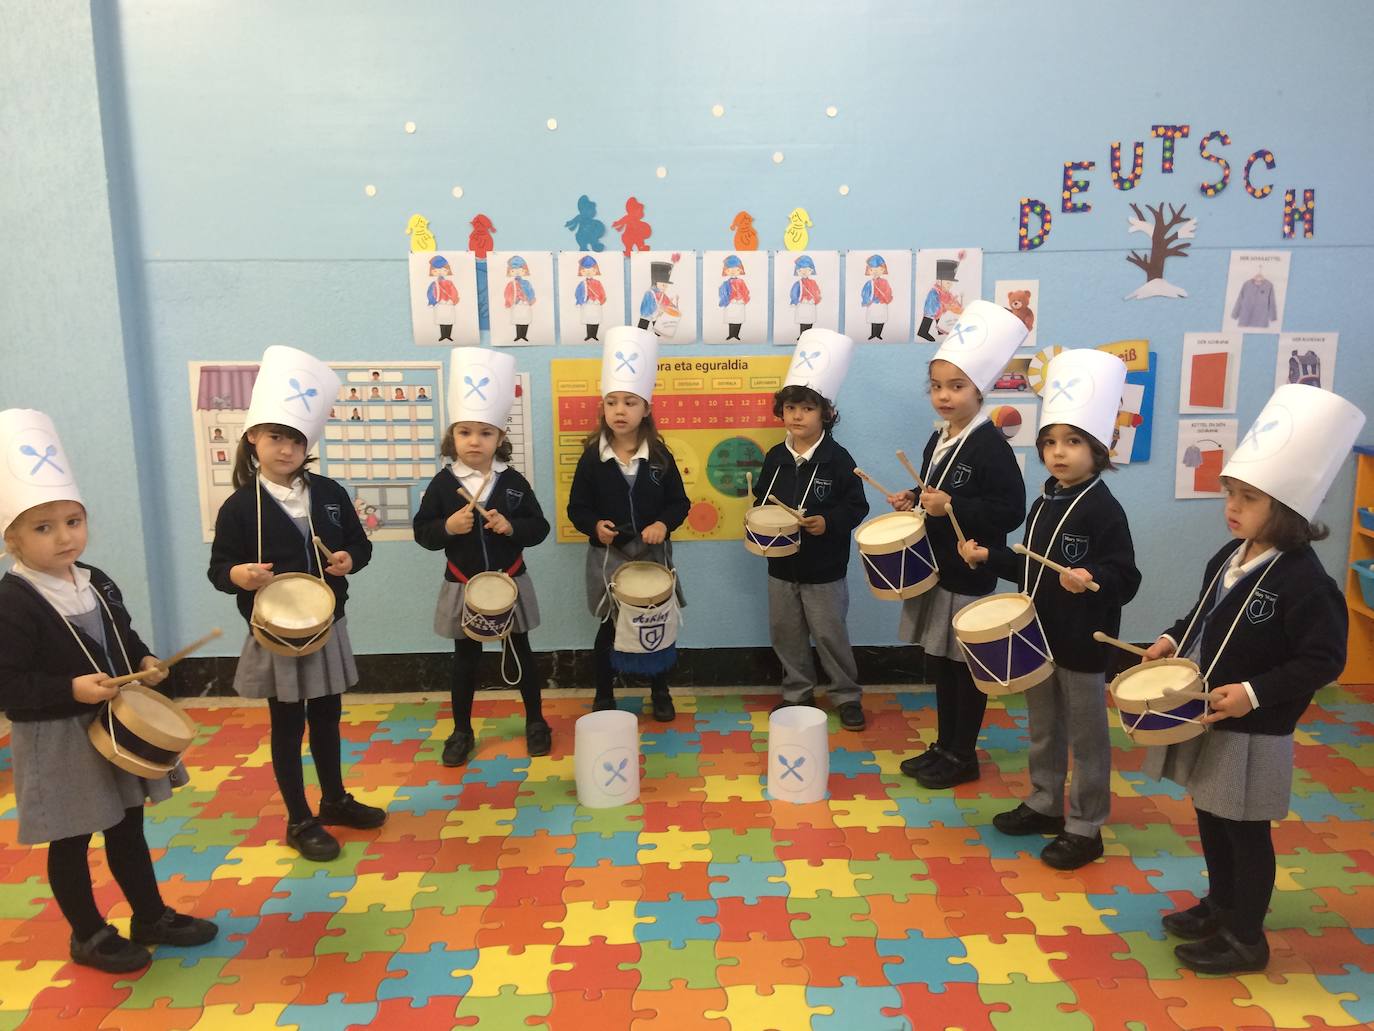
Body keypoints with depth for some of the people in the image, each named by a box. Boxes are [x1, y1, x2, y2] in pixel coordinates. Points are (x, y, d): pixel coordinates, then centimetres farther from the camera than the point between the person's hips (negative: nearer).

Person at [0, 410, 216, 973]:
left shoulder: (98, 584, 2)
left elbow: (126, 637, 16)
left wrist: (146, 663, -2)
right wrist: (71, 690, -31)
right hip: (58, 741, -7)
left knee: (128, 828, 19)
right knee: (70, 842, 11)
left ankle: (151, 916, 34)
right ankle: (89, 935, 29)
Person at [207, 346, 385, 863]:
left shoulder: (330, 494, -1)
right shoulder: (239, 506, -11)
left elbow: (360, 544, 7)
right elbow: (218, 568, -9)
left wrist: (350, 560, -14)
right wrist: (239, 575, -30)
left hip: (327, 627, 4)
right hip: (275, 634, -3)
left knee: (327, 718, 18)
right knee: (288, 726, 10)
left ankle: (335, 800, 36)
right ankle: (299, 821, 23)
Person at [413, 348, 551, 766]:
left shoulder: (513, 482, -7)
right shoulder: (442, 484, -7)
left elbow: (539, 527, -4)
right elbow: (422, 532, -5)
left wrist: (511, 527, -22)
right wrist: (448, 527, -23)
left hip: (510, 583, 0)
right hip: (463, 587, 0)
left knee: (520, 653, 14)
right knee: (465, 659, 13)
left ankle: (535, 720, 32)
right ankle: (461, 731, 29)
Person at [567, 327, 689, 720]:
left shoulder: (660, 456, -5)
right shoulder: (592, 458, -7)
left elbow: (679, 503, 0)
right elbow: (577, 507, -3)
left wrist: (664, 524, -18)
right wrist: (594, 526, -22)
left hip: (653, 554, 1)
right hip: (608, 556, -1)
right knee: (609, 628, 12)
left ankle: (660, 692, 33)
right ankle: (603, 697, 29)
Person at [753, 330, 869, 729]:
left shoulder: (837, 459, -12)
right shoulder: (775, 457, 1)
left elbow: (856, 507, -10)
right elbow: (762, 498, 12)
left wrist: (828, 523, -25)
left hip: (824, 567, -5)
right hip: (782, 564, 5)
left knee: (830, 634, 5)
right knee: (786, 633, 14)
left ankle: (847, 696, 21)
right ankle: (797, 693, 31)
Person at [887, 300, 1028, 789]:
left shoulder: (991, 446, -17)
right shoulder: (937, 441, 8)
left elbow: (1011, 511, -21)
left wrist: (951, 507, -26)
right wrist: (914, 500, 3)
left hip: (970, 574, -8)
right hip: (935, 567, 8)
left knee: (967, 666, 5)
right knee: (939, 662, 17)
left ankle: (963, 756, 20)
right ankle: (944, 746, 31)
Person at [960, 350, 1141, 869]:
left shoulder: (1104, 510, -17)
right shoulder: (1043, 504, 6)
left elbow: (1126, 581, -21)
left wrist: (1089, 580, -39)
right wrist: (988, 557, 8)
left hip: (1083, 644, -7)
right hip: (1039, 635, 8)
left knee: (1085, 737, 7)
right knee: (1043, 728, 21)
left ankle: (1085, 828, 21)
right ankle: (1044, 804, 37)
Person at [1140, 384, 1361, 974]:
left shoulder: (1304, 582, -22)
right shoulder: (1228, 558, 2)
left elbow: (1324, 660, -21)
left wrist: (1255, 693, -27)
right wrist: (1173, 639, 2)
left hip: (1252, 734, -8)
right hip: (1205, 721, 8)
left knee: (1245, 833, 9)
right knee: (1209, 817, 21)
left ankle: (1246, 940, 27)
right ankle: (1220, 907, 42)